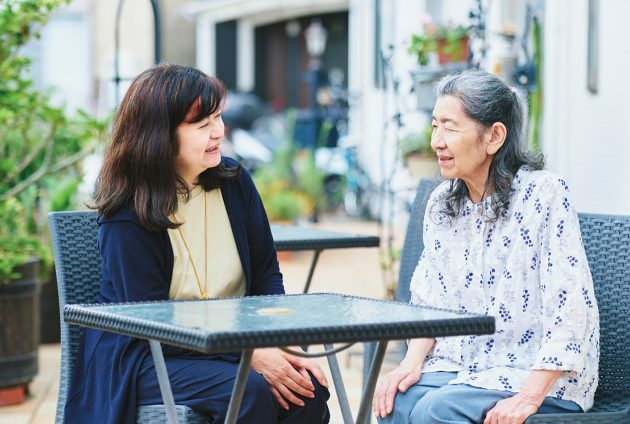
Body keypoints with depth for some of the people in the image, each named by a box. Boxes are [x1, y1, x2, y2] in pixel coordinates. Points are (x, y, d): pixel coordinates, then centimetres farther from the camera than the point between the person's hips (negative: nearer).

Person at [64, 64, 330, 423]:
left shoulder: (234, 181, 2)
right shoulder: (128, 214, -14)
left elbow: (267, 274, 7)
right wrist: (252, 356, -24)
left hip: (232, 343, 5)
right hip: (144, 356, -5)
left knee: (310, 390, -23)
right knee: (249, 392, -32)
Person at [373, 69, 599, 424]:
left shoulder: (545, 194, -12)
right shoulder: (441, 203, 8)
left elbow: (571, 310, -17)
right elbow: (427, 301, 13)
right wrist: (412, 362, -6)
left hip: (543, 380, -5)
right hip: (461, 366, 5)